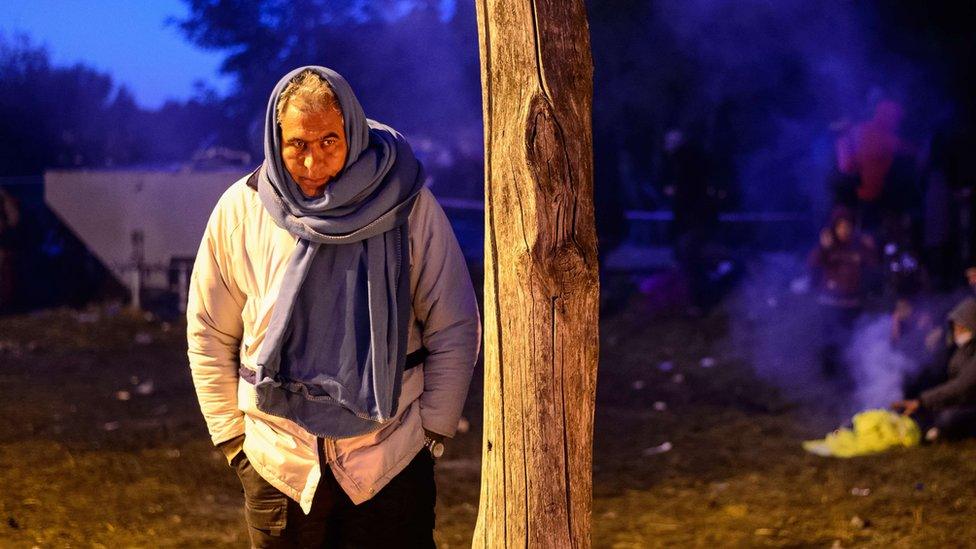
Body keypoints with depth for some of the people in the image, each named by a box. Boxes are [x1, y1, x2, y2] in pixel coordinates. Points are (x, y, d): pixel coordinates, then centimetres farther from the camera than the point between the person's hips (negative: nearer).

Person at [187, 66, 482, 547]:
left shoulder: (405, 205, -7)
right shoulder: (241, 210, -3)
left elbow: (455, 332, 0)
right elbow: (209, 336, 7)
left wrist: (431, 434, 0)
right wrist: (234, 439, 5)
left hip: (388, 461, -1)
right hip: (278, 466, 1)